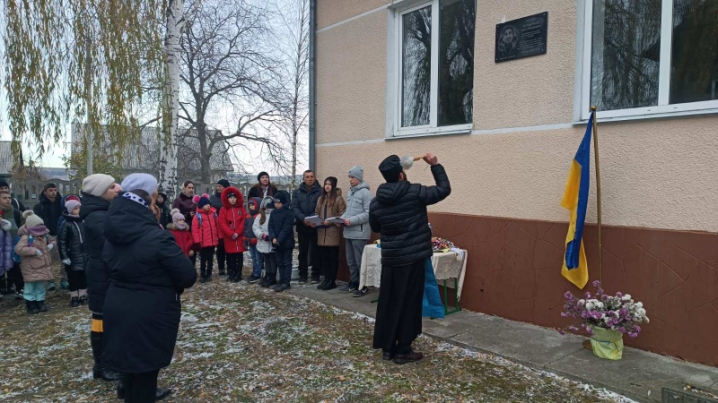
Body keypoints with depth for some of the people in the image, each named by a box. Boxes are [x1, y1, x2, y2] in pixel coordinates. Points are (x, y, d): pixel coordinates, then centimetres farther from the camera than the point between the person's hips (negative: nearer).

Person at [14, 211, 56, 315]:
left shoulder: (44, 234, 3)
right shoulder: (26, 237, -19)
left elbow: (51, 241, 20)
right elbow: (19, 249, -29)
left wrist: (51, 245, -4)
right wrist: (34, 251, -29)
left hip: (42, 265, 7)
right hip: (31, 267, -6)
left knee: (40, 286, 16)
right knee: (30, 286, 6)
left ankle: (40, 303, 27)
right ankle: (31, 305, 17)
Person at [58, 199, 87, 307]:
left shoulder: (82, 222, 6)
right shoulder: (66, 225, -8)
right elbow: (61, 242, -8)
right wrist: (64, 257, -12)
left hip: (84, 255, 4)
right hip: (73, 257, -4)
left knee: (84, 277, 10)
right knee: (73, 278, 5)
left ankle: (83, 296, 21)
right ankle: (74, 298, 15)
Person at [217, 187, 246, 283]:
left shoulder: (241, 209, 6)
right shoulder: (224, 210, 4)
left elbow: (244, 222, -2)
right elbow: (222, 223, -5)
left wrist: (237, 233, -13)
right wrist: (231, 234, -15)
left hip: (239, 237, 0)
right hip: (228, 237, 0)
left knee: (239, 256, 2)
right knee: (230, 256, 5)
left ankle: (238, 275, 9)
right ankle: (231, 274, 14)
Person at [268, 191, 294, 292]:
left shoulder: (288, 213, -10)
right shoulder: (273, 213, 9)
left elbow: (286, 229, -16)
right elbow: (270, 226, 3)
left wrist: (279, 240, -20)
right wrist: (273, 238, -12)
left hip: (286, 242, -7)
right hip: (276, 242, 7)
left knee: (287, 262, -1)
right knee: (279, 263, 12)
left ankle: (286, 283, 0)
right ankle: (282, 281, 19)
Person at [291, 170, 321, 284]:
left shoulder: (321, 191, -1)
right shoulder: (297, 192, 9)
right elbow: (294, 207, -1)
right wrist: (303, 218, -17)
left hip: (316, 226, -3)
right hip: (302, 226, 3)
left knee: (315, 251, 4)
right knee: (303, 252, 9)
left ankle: (315, 274, 15)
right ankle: (303, 274, 18)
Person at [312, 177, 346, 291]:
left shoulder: (338, 199, -4)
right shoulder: (321, 199, 18)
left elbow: (342, 215, -9)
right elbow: (317, 213, 19)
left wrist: (331, 221, -18)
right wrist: (314, 221, 0)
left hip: (333, 233, -6)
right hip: (321, 233, 6)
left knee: (332, 258, 1)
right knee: (322, 257, 7)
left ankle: (331, 281, 11)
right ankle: (326, 279, 18)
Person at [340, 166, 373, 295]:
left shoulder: (365, 193, -11)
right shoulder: (350, 193, 15)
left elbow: (368, 214, -17)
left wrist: (352, 221, -21)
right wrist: (342, 219, 2)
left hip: (359, 233, -8)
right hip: (348, 232, 8)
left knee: (360, 261, -1)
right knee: (351, 261, 15)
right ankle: (353, 283, 26)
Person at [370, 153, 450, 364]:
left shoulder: (376, 202, 1)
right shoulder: (415, 192, -12)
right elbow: (444, 189, -1)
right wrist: (435, 165, 8)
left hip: (389, 259, 5)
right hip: (412, 259, -5)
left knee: (387, 303, 12)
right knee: (409, 304, 4)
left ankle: (387, 347, 22)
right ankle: (402, 350, 12)